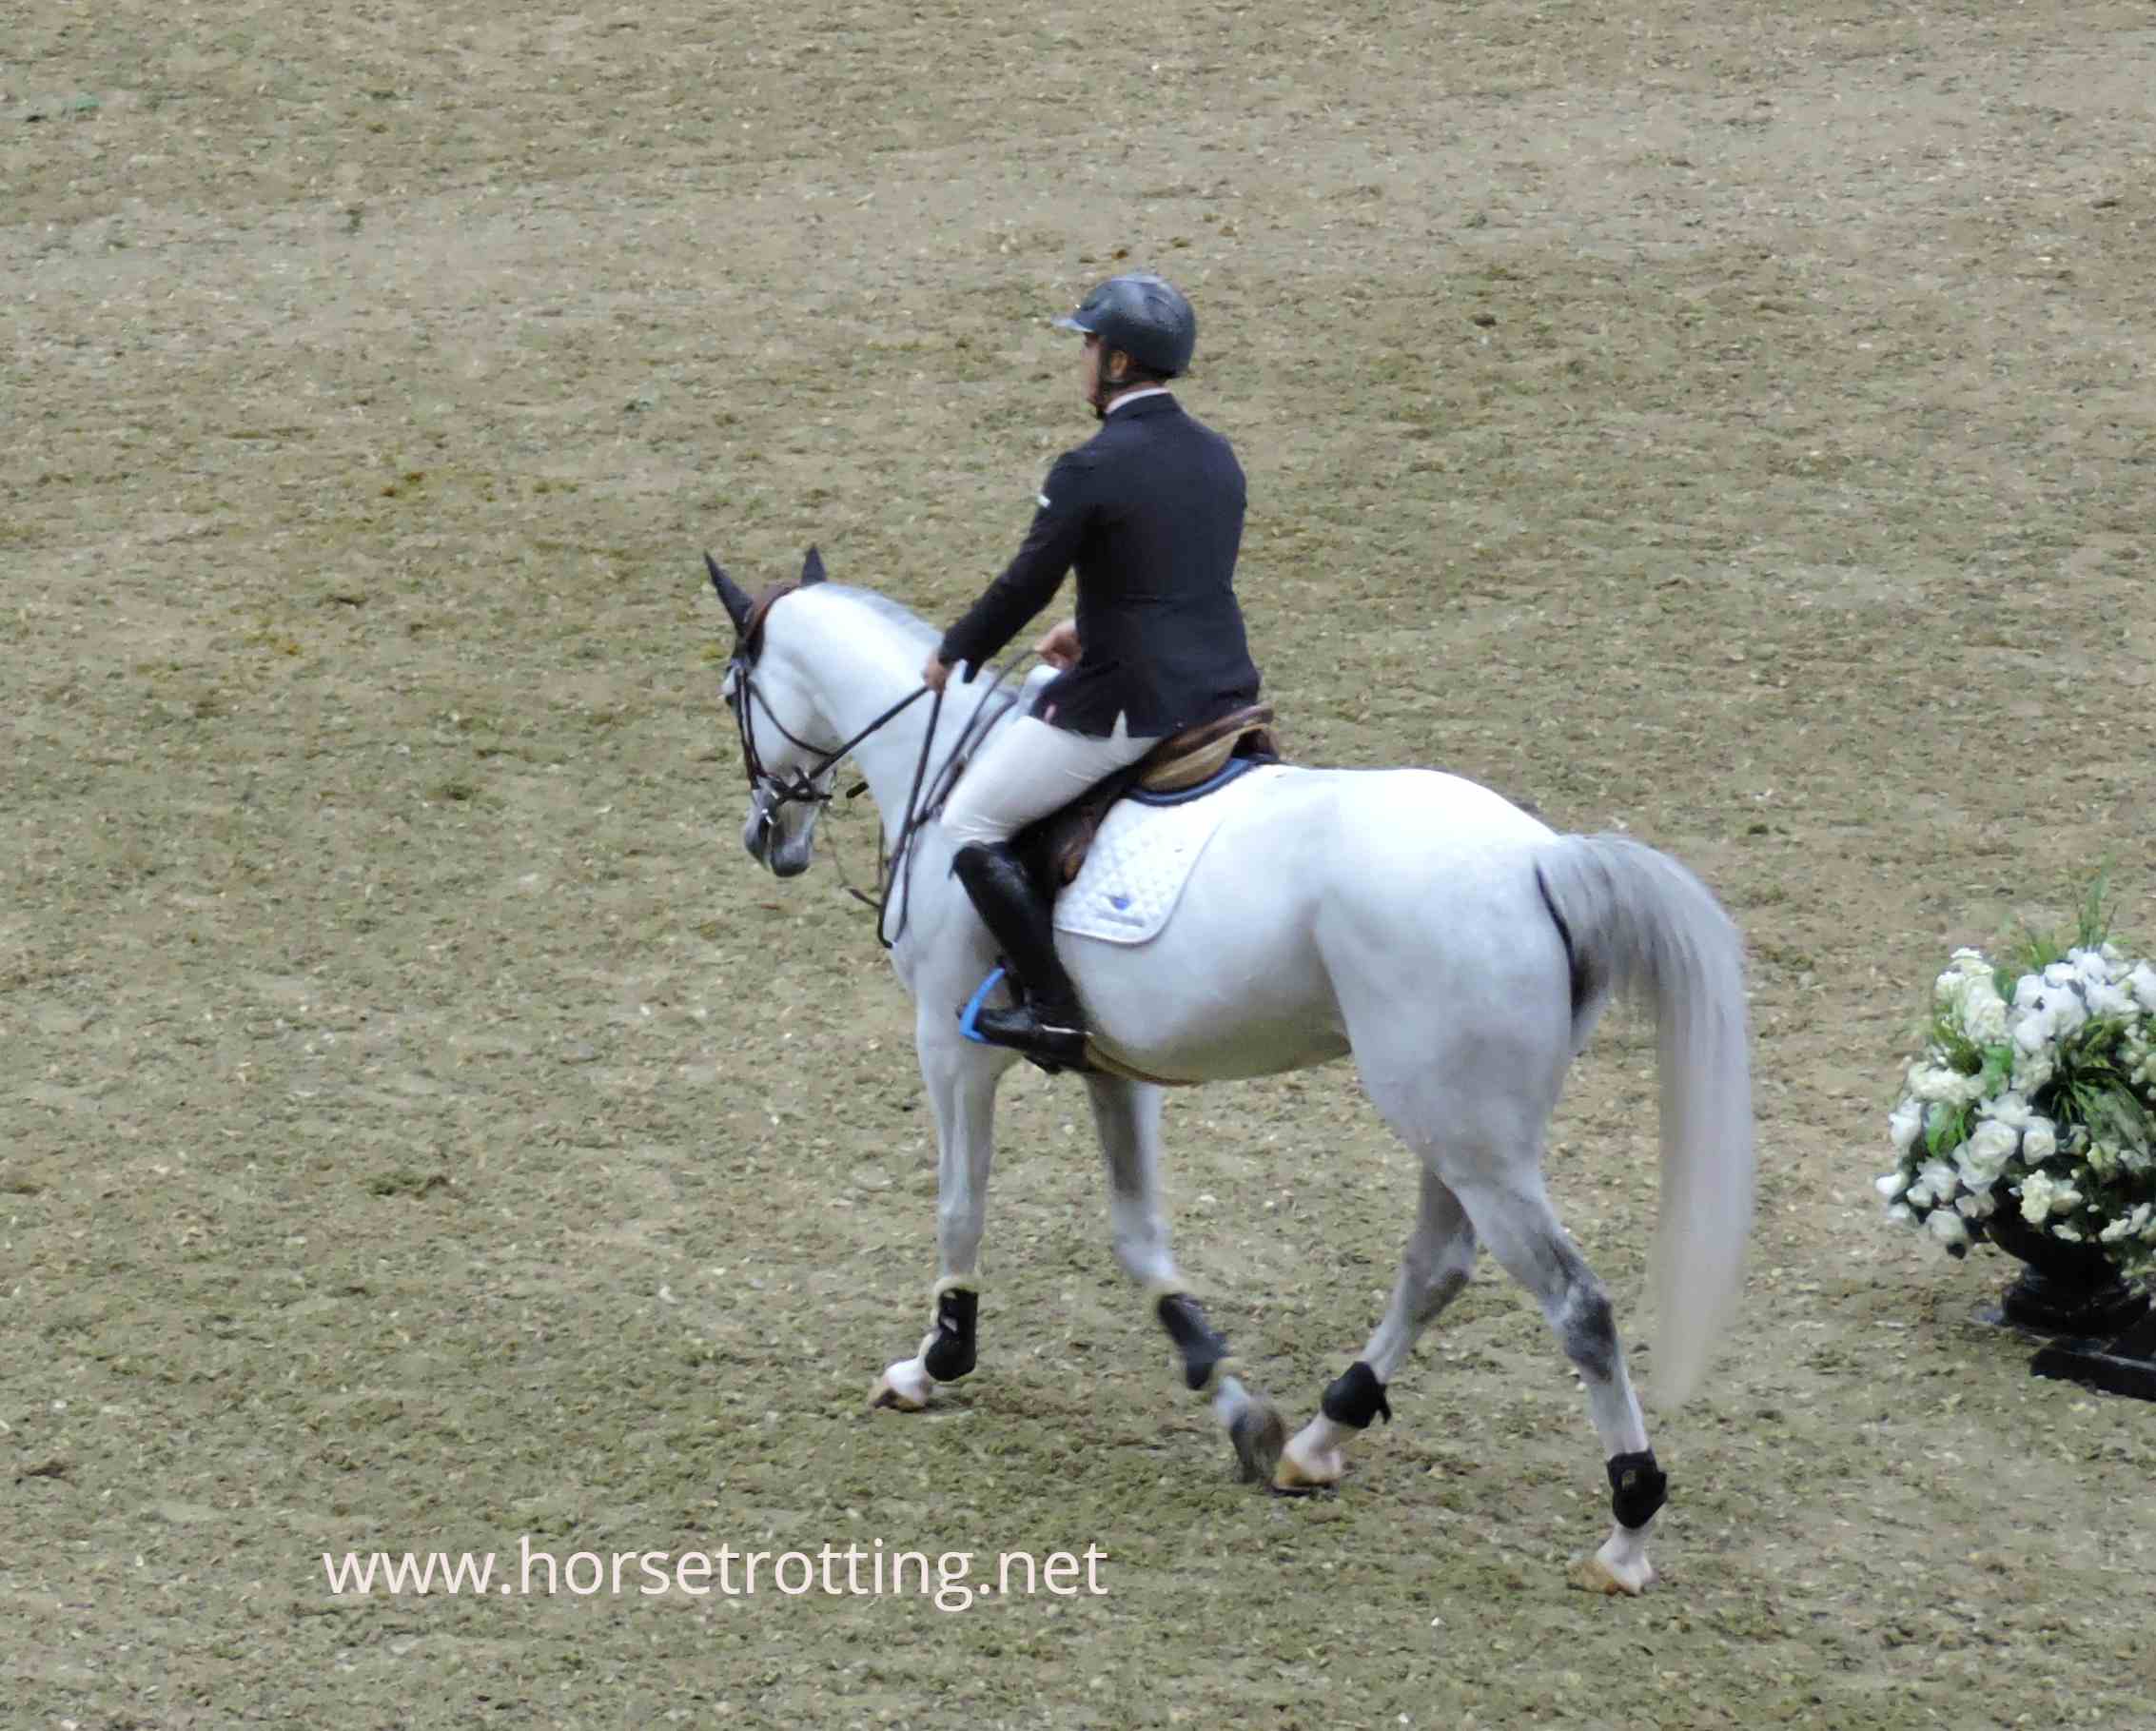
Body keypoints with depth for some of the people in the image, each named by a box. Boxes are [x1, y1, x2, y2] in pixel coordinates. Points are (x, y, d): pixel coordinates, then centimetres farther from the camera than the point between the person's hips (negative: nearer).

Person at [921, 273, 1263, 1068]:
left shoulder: (1090, 471, -16)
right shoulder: (1217, 456, 9)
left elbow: (1026, 586, -10)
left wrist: (954, 653, 7)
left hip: (1127, 704, -8)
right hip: (1224, 696, 8)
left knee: (972, 823, 5)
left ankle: (1054, 1008, -3)